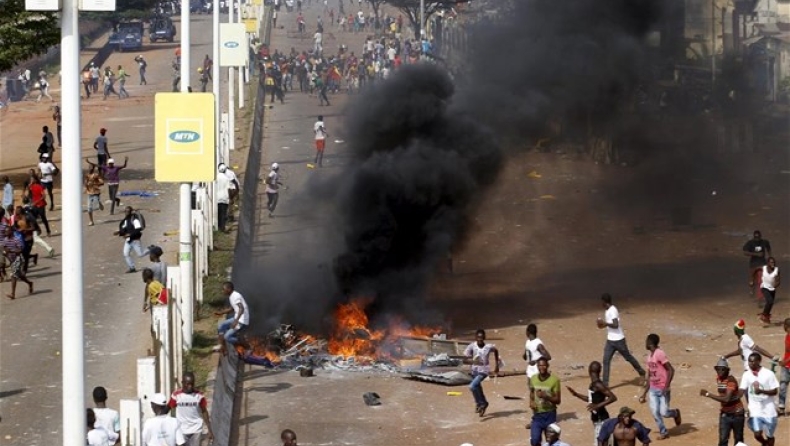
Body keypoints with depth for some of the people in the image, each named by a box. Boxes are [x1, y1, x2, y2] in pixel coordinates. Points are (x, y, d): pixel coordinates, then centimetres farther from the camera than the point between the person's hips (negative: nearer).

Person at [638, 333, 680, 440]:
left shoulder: (660, 354, -16)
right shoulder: (649, 356, 10)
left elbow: (671, 370, -19)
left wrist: (666, 387, -25)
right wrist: (644, 394, 17)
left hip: (663, 389, -7)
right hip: (653, 389, 7)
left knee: (664, 412, -7)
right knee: (654, 411, -3)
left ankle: (675, 413, 25)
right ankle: (663, 432, 11)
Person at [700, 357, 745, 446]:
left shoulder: (731, 380, -21)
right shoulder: (718, 379, 2)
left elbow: (726, 399, -32)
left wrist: (708, 394, -32)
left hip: (736, 414, -5)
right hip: (725, 414, 5)